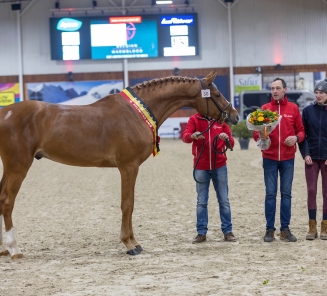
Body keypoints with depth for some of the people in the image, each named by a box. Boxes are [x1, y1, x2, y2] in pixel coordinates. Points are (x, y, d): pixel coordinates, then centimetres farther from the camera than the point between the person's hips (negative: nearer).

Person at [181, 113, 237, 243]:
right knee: (201, 202, 3)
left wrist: (227, 138, -21)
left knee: (224, 200, 4)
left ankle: (227, 231, 10)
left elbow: (231, 143, 3)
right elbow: (184, 136, -15)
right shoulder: (194, 119, 0)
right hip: (201, 167, -1)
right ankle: (201, 232, 7)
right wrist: (192, 136, -37)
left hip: (219, 166, 1)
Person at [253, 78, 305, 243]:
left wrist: (296, 138, -14)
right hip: (269, 158, -1)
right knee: (270, 194, 1)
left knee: (286, 193, 4)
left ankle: (285, 229, 10)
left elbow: (301, 130, 7)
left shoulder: (293, 108, 4)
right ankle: (269, 229, 5)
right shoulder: (264, 109, 3)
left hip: (288, 159, 1)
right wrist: (260, 135, -19)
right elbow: (255, 133, 3)